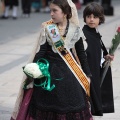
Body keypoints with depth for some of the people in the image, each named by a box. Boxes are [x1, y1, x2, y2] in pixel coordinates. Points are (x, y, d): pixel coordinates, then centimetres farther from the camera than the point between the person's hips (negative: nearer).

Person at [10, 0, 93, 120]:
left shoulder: (75, 30, -3)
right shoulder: (47, 28, -6)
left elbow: (81, 53, 6)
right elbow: (41, 51, -6)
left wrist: (87, 75, 8)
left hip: (69, 73, 1)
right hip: (50, 71, -1)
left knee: (73, 105, 3)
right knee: (47, 106, 4)